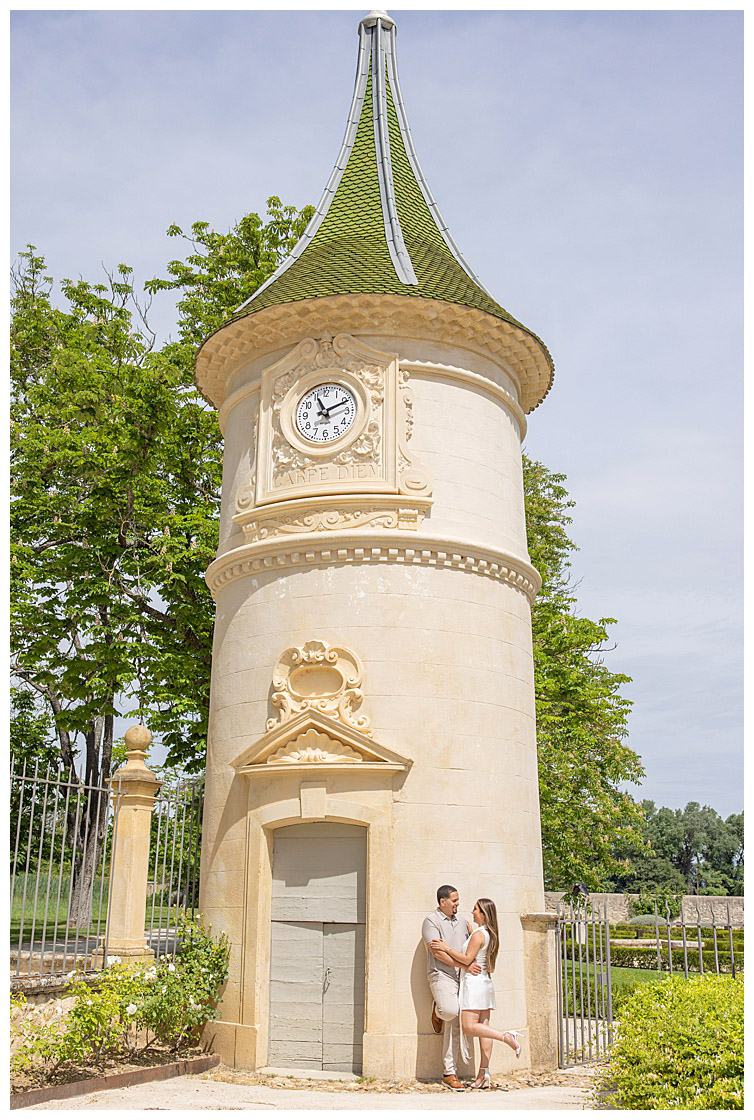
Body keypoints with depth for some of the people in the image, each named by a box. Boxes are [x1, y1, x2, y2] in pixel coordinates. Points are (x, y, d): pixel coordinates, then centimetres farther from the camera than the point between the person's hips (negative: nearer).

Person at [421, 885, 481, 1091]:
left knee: (454, 1027, 3)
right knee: (450, 1010, -31)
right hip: (441, 975, -6)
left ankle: (450, 1074, 7)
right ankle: (437, 1010, 5)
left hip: (461, 977, 6)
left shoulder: (462, 921, 17)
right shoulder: (431, 921, -5)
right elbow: (437, 952, -14)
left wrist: (482, 966, 9)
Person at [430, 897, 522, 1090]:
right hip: (486, 982, 9)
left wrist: (446, 948, -11)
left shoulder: (478, 934, -12)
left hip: (474, 982, -9)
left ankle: (507, 1036, -21)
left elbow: (467, 960, -17)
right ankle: (484, 1074, 2)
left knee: (469, 1027, -12)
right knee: (483, 1028, 4)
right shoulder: (490, 935, 15)